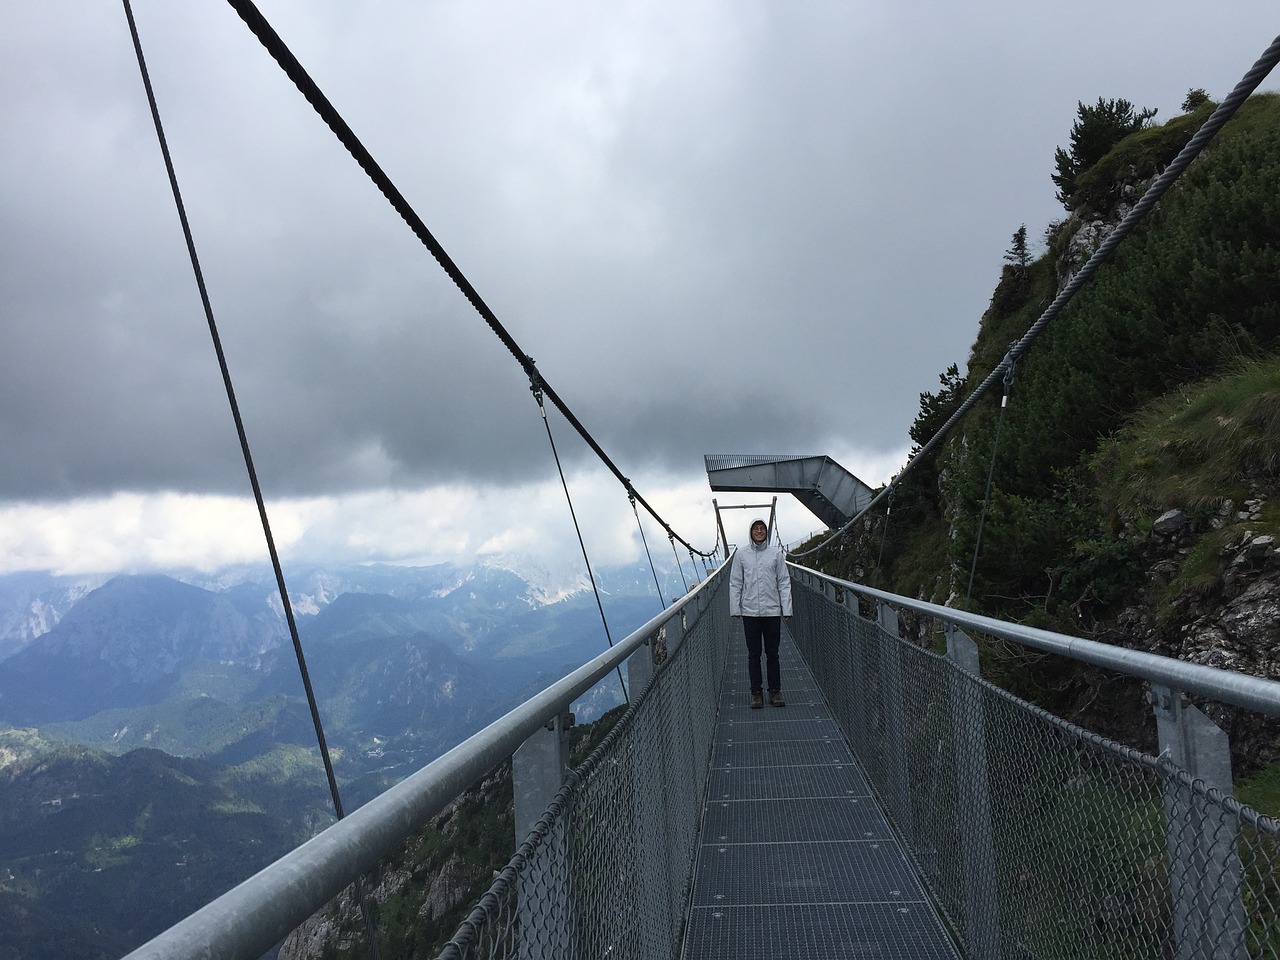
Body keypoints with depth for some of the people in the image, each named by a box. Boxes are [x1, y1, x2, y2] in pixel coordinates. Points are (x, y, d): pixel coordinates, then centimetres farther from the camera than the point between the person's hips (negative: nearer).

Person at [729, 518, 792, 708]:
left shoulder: (776, 553, 4)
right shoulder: (741, 554, 3)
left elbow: (784, 583, 4)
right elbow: (735, 583, 5)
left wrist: (787, 608, -2)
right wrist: (735, 608, -1)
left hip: (772, 611, 0)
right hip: (750, 612, 0)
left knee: (772, 653, 6)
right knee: (753, 654, 5)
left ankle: (775, 690, 15)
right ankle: (756, 692, 13)